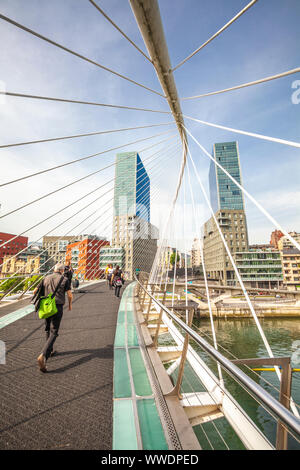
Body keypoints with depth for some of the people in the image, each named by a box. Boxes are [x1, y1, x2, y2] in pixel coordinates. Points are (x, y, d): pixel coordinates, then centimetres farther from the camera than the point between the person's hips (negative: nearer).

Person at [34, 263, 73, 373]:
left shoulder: (46, 278, 9)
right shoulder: (65, 279, -3)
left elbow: (35, 291, 13)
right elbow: (70, 295, -6)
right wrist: (70, 304, 12)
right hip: (57, 307, -5)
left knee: (48, 330, 23)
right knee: (53, 333, 0)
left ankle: (49, 351, 37)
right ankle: (43, 356, -16)